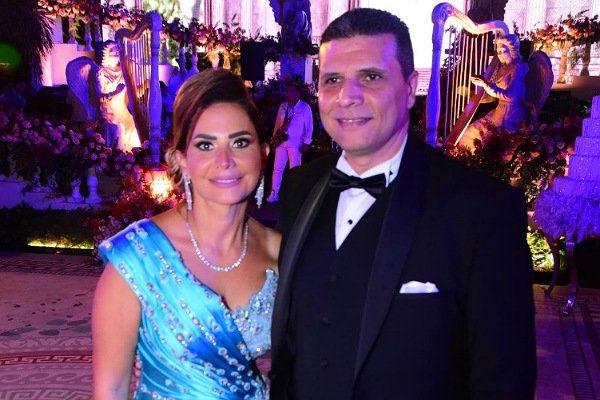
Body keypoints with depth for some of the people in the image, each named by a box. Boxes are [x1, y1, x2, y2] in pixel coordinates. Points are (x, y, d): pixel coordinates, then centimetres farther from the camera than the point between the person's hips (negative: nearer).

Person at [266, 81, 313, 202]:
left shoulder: (305, 108, -4)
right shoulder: (282, 106, 11)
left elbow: (309, 127, -5)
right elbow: (278, 123, 15)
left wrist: (306, 143, -10)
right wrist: (274, 138, 7)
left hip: (295, 143, -5)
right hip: (281, 142, 5)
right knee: (277, 169, 5)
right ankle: (274, 194, 10)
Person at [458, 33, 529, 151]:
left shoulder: (518, 68, -14)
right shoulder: (503, 67, 12)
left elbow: (510, 96, -22)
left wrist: (486, 85, -23)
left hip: (510, 115, -8)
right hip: (500, 110, 9)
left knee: (476, 134, -11)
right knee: (472, 130, 5)